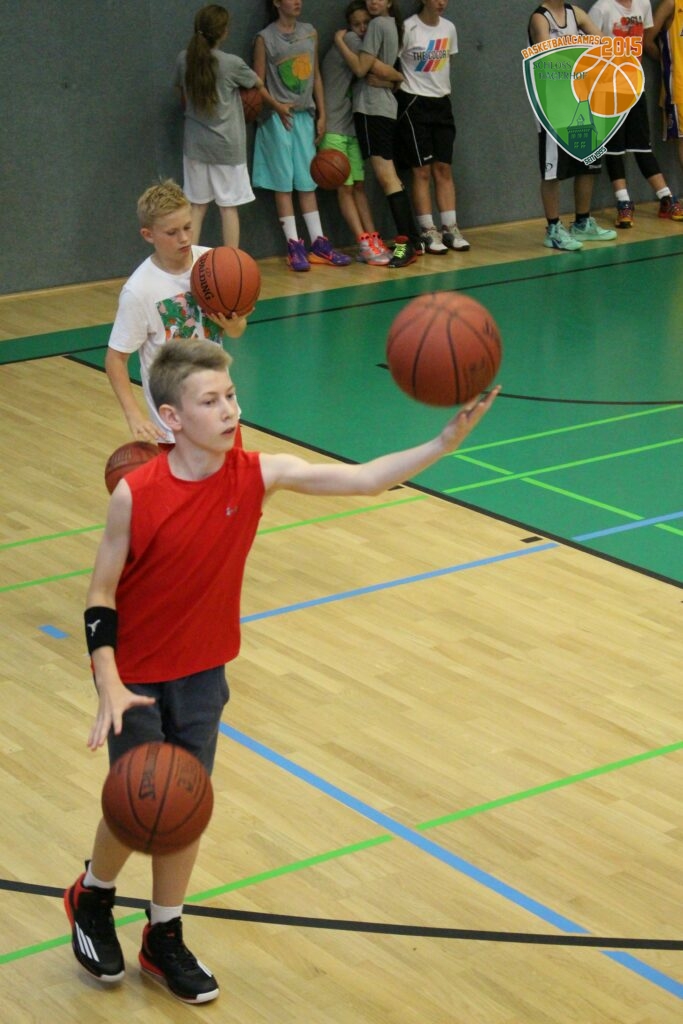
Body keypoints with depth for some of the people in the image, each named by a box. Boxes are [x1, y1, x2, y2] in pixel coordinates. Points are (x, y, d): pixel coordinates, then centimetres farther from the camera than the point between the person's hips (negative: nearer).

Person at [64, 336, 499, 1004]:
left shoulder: (257, 474, -15)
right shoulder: (136, 496, -23)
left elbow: (364, 479, -21)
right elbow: (101, 594, -14)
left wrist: (446, 441, -34)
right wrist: (109, 687, -23)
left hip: (203, 672, 4)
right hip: (136, 676, -4)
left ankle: (165, 939, 30)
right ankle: (92, 897, 34)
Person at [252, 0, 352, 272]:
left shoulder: (310, 33, 9)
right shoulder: (265, 38, -4)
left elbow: (316, 76, 12)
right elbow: (258, 82, -3)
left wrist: (321, 115, 9)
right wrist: (277, 106, -17)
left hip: (305, 116, 4)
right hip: (278, 118, -4)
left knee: (308, 182, 8)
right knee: (283, 183, -1)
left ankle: (319, 243, 11)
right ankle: (294, 246, 2)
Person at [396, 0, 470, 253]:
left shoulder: (449, 28, 6)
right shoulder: (408, 28, -12)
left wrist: (445, 88, 10)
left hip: (442, 103, 5)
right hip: (415, 104, -5)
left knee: (444, 168, 5)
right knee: (422, 170, -3)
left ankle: (450, 228, 9)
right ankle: (428, 232, 1)